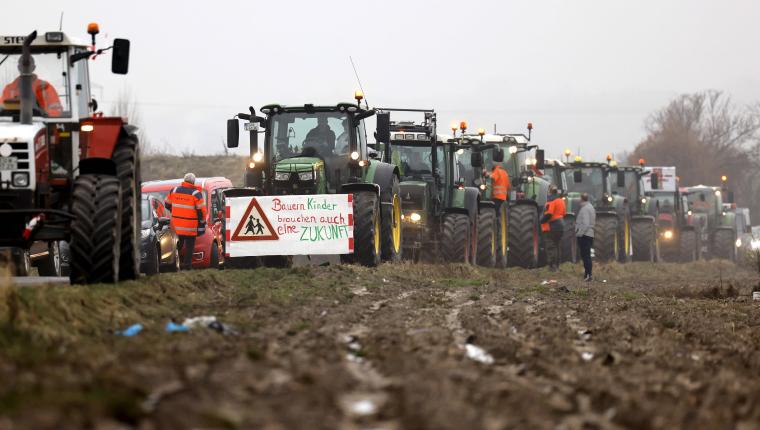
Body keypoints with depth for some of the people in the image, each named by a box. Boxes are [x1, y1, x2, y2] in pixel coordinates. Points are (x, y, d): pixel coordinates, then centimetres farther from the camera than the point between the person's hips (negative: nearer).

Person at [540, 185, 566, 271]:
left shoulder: (551, 200, -15)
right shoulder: (561, 200, 14)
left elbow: (548, 213, -23)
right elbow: (563, 213, 21)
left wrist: (542, 220, -10)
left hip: (551, 227, -9)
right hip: (560, 226, 9)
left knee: (550, 247, -5)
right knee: (556, 246, 17)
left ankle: (552, 266, -8)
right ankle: (556, 265, 21)